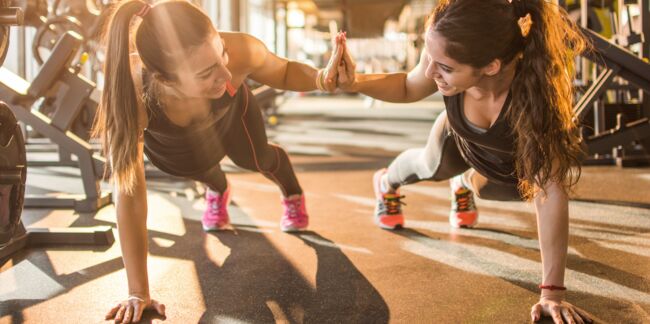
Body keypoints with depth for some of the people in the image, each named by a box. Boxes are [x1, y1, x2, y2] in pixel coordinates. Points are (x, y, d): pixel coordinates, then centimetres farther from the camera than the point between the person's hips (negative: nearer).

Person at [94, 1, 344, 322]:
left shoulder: (240, 51, -47)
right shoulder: (130, 95, -49)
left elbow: (284, 72, -23)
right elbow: (130, 194, -43)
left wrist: (322, 77, -46)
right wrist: (138, 293, -41)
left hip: (228, 112, 0)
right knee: (196, 168, 29)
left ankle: (293, 195, 60)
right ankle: (218, 190, 65)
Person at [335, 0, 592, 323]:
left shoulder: (538, 88, -48)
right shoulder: (445, 56, -38)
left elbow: (551, 189, -44)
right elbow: (408, 88, -14)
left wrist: (552, 291, -43)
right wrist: (355, 82, -34)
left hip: (520, 168, -2)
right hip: (463, 142, 2)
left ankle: (463, 187, 63)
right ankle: (387, 183, 62)